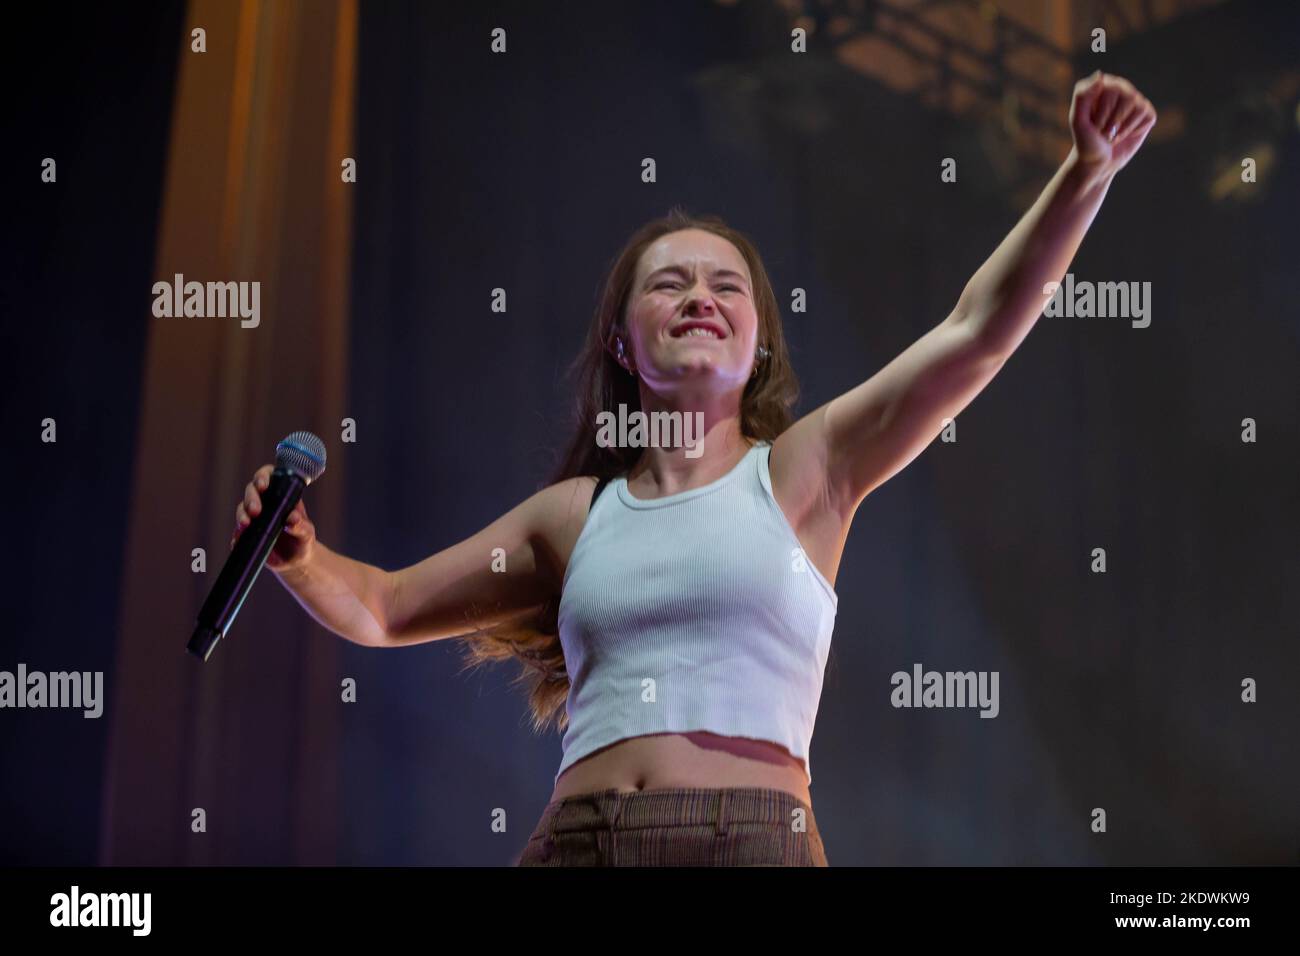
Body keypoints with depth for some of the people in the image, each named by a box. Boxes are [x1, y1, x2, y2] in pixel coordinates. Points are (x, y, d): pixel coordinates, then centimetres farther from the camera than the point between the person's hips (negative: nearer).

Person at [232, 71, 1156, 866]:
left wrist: (1086, 173, -9)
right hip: (577, 838, 2)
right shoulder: (576, 514, 18)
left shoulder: (800, 471, 10)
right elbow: (383, 607, 27)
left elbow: (979, 330, 1)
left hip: (752, 836, -2)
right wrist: (299, 556, 7)